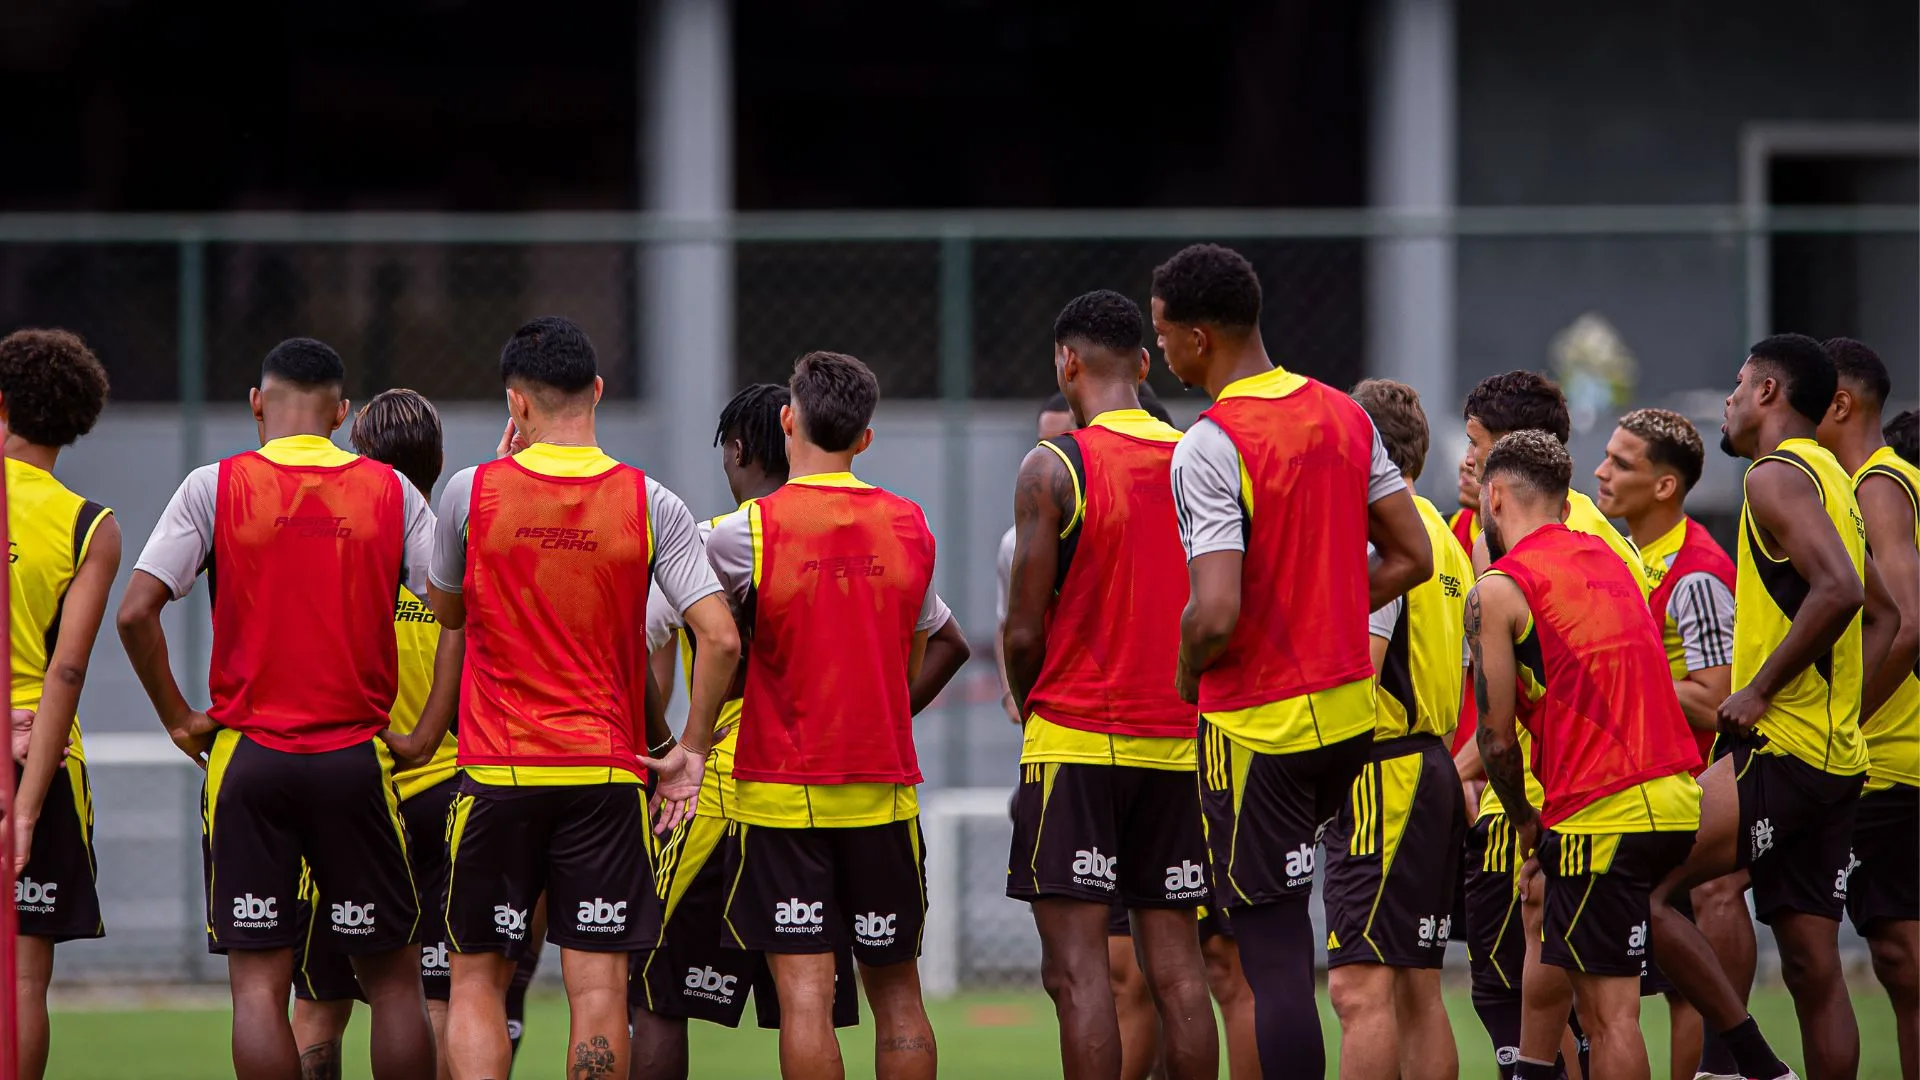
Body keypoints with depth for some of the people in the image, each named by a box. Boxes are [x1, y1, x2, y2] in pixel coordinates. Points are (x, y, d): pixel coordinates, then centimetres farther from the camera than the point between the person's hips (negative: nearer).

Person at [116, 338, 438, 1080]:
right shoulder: (389, 492, 2)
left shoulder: (216, 488, -2)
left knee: (258, 982, 1)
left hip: (248, 757, -1)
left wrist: (179, 720, 2)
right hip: (355, 758, 1)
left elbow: (135, 613, -9)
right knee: (392, 976, 9)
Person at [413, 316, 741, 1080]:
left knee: (478, 979, 7)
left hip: (498, 773, 0)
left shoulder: (473, 492, -4)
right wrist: (691, 751, 4)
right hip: (609, 773, 0)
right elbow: (720, 638, -8)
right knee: (599, 988, 1)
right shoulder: (649, 503, -3)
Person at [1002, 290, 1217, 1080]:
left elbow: (1025, 631, -8)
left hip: (1077, 743, -5)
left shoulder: (1053, 469, -8)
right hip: (1178, 745, 5)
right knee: (1176, 968, 7)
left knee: (1075, 968, -6)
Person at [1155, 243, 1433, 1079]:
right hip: (1352, 711, 7)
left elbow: (1215, 614, -25)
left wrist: (1188, 674, -5)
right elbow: (1411, 557, 11)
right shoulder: (1344, 416, 5)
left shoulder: (1209, 449, -18)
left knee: (1274, 951, -4)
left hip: (1258, 725, -7)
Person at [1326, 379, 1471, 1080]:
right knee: (1417, 991, 11)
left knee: (1360, 988, -13)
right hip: (1434, 770, 10)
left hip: (1382, 776, -10)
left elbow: (1357, 670, -20)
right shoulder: (1443, 538, 17)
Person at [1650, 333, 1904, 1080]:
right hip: (1835, 758, 10)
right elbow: (1882, 614, 26)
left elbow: (1837, 589, -25)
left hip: (1781, 751, -10)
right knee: (1813, 968, 8)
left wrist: (1760, 690, -19)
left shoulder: (1779, 475, -10)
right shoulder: (1831, 481, 20)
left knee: (1639, 886, -10)